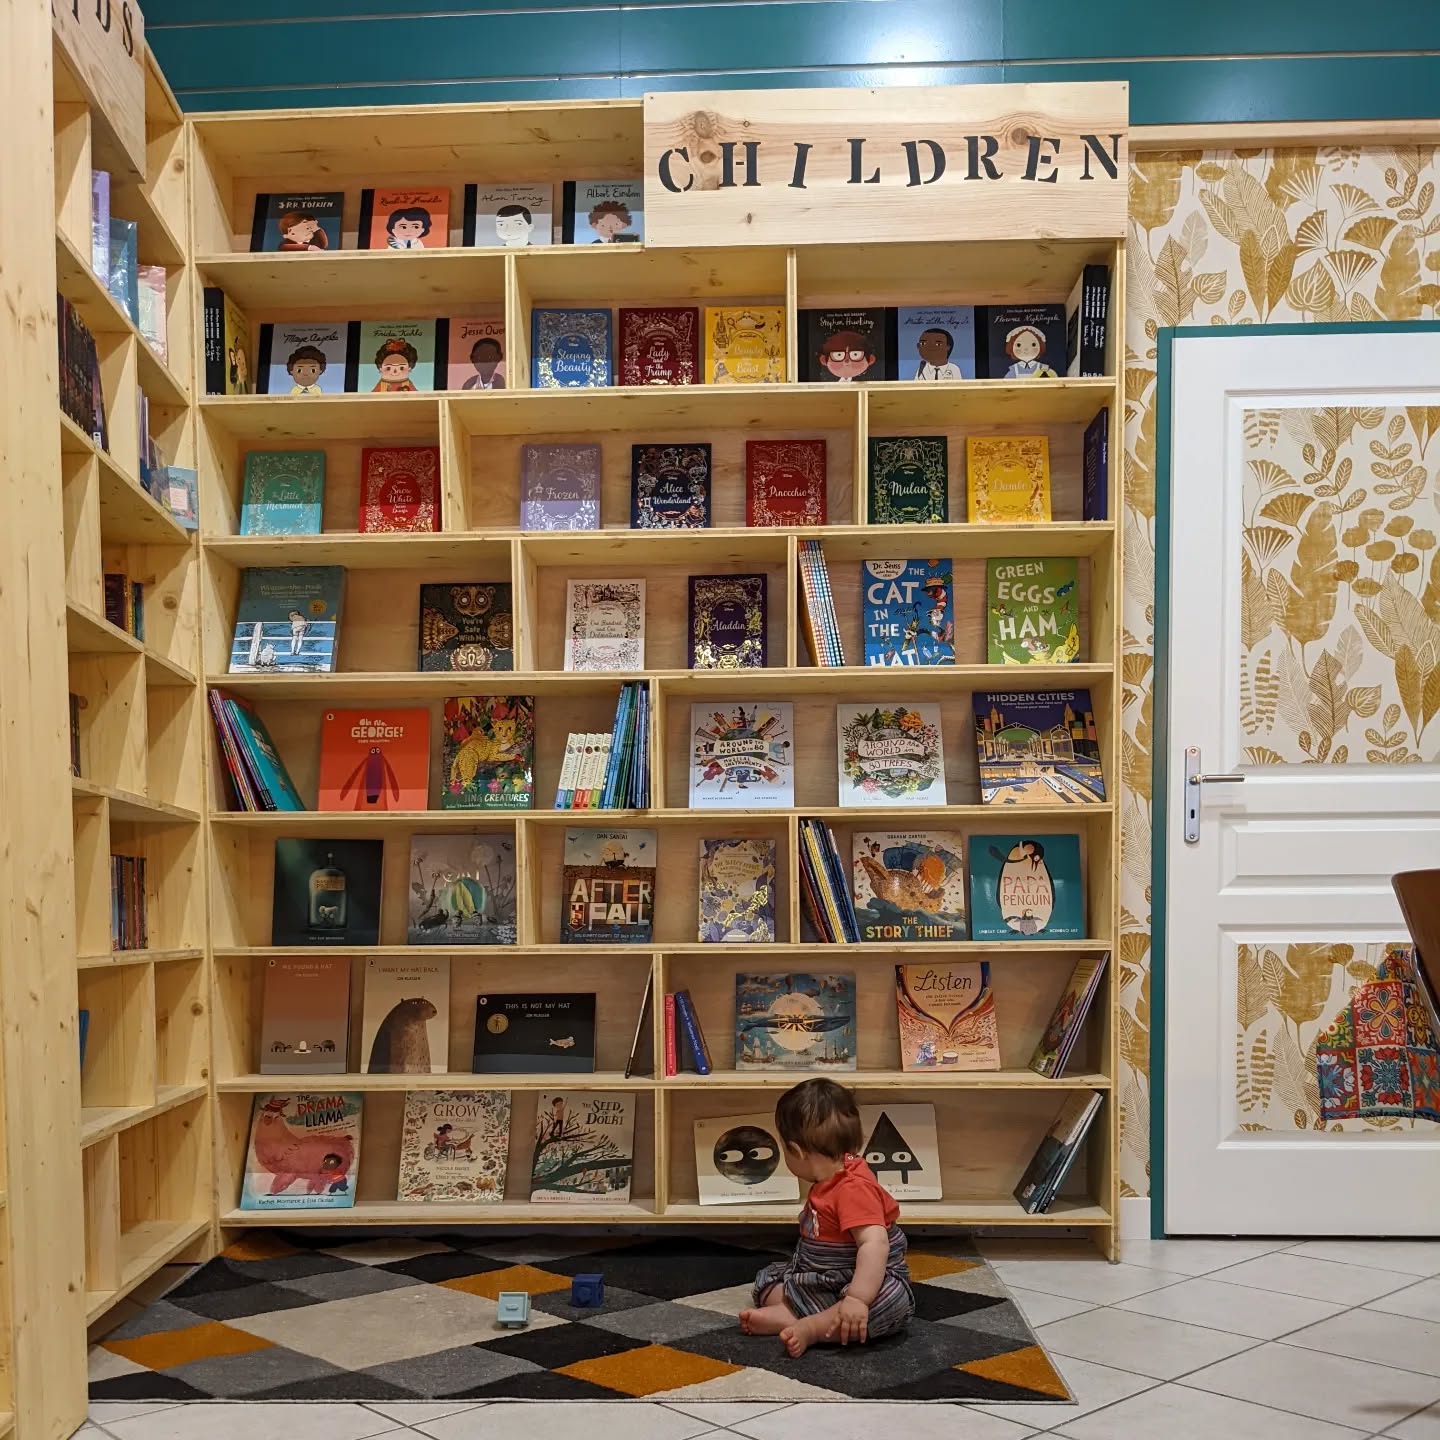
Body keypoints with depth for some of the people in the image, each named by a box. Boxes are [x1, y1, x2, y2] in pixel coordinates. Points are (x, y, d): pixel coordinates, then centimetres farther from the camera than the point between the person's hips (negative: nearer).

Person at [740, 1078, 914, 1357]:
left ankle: (811, 1328, -42)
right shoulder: (827, 1182, 7)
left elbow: (875, 1245, -38)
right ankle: (787, 1313, -26)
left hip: (868, 1282, -10)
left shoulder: (854, 1188, -25)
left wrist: (857, 1300, -45)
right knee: (769, 1276, 3)